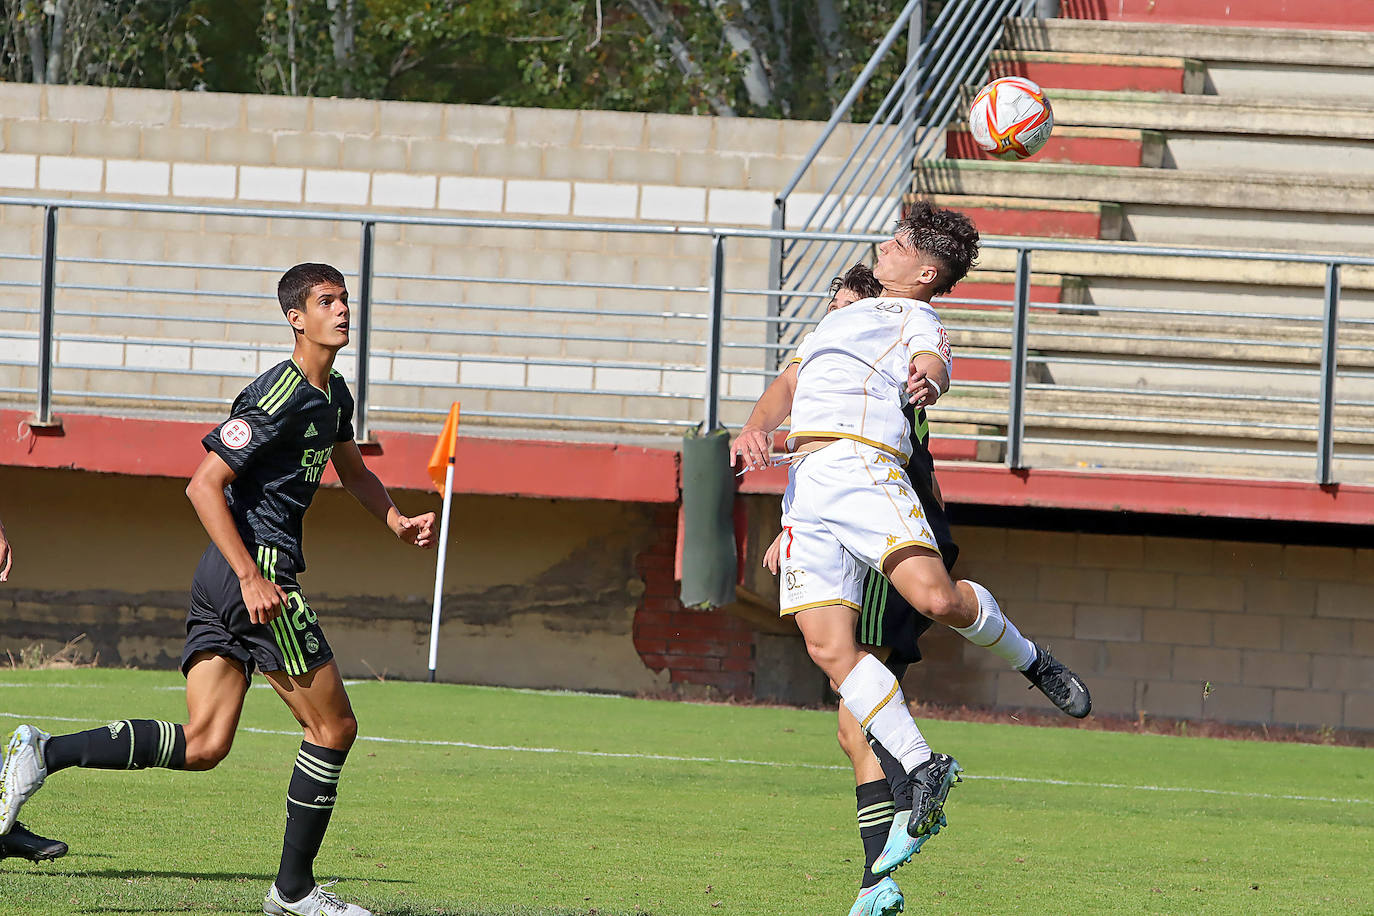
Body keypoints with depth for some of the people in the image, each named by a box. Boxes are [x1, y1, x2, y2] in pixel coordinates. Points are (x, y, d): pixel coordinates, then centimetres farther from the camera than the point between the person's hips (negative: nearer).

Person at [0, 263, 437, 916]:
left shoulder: (334, 396, 17)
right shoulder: (278, 397, -14)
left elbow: (353, 472, 35)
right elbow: (204, 485, -19)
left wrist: (399, 523, 17)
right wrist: (251, 578, -23)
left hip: (220, 581, 9)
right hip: (257, 568, -9)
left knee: (202, 745, 2)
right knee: (333, 726, -2)